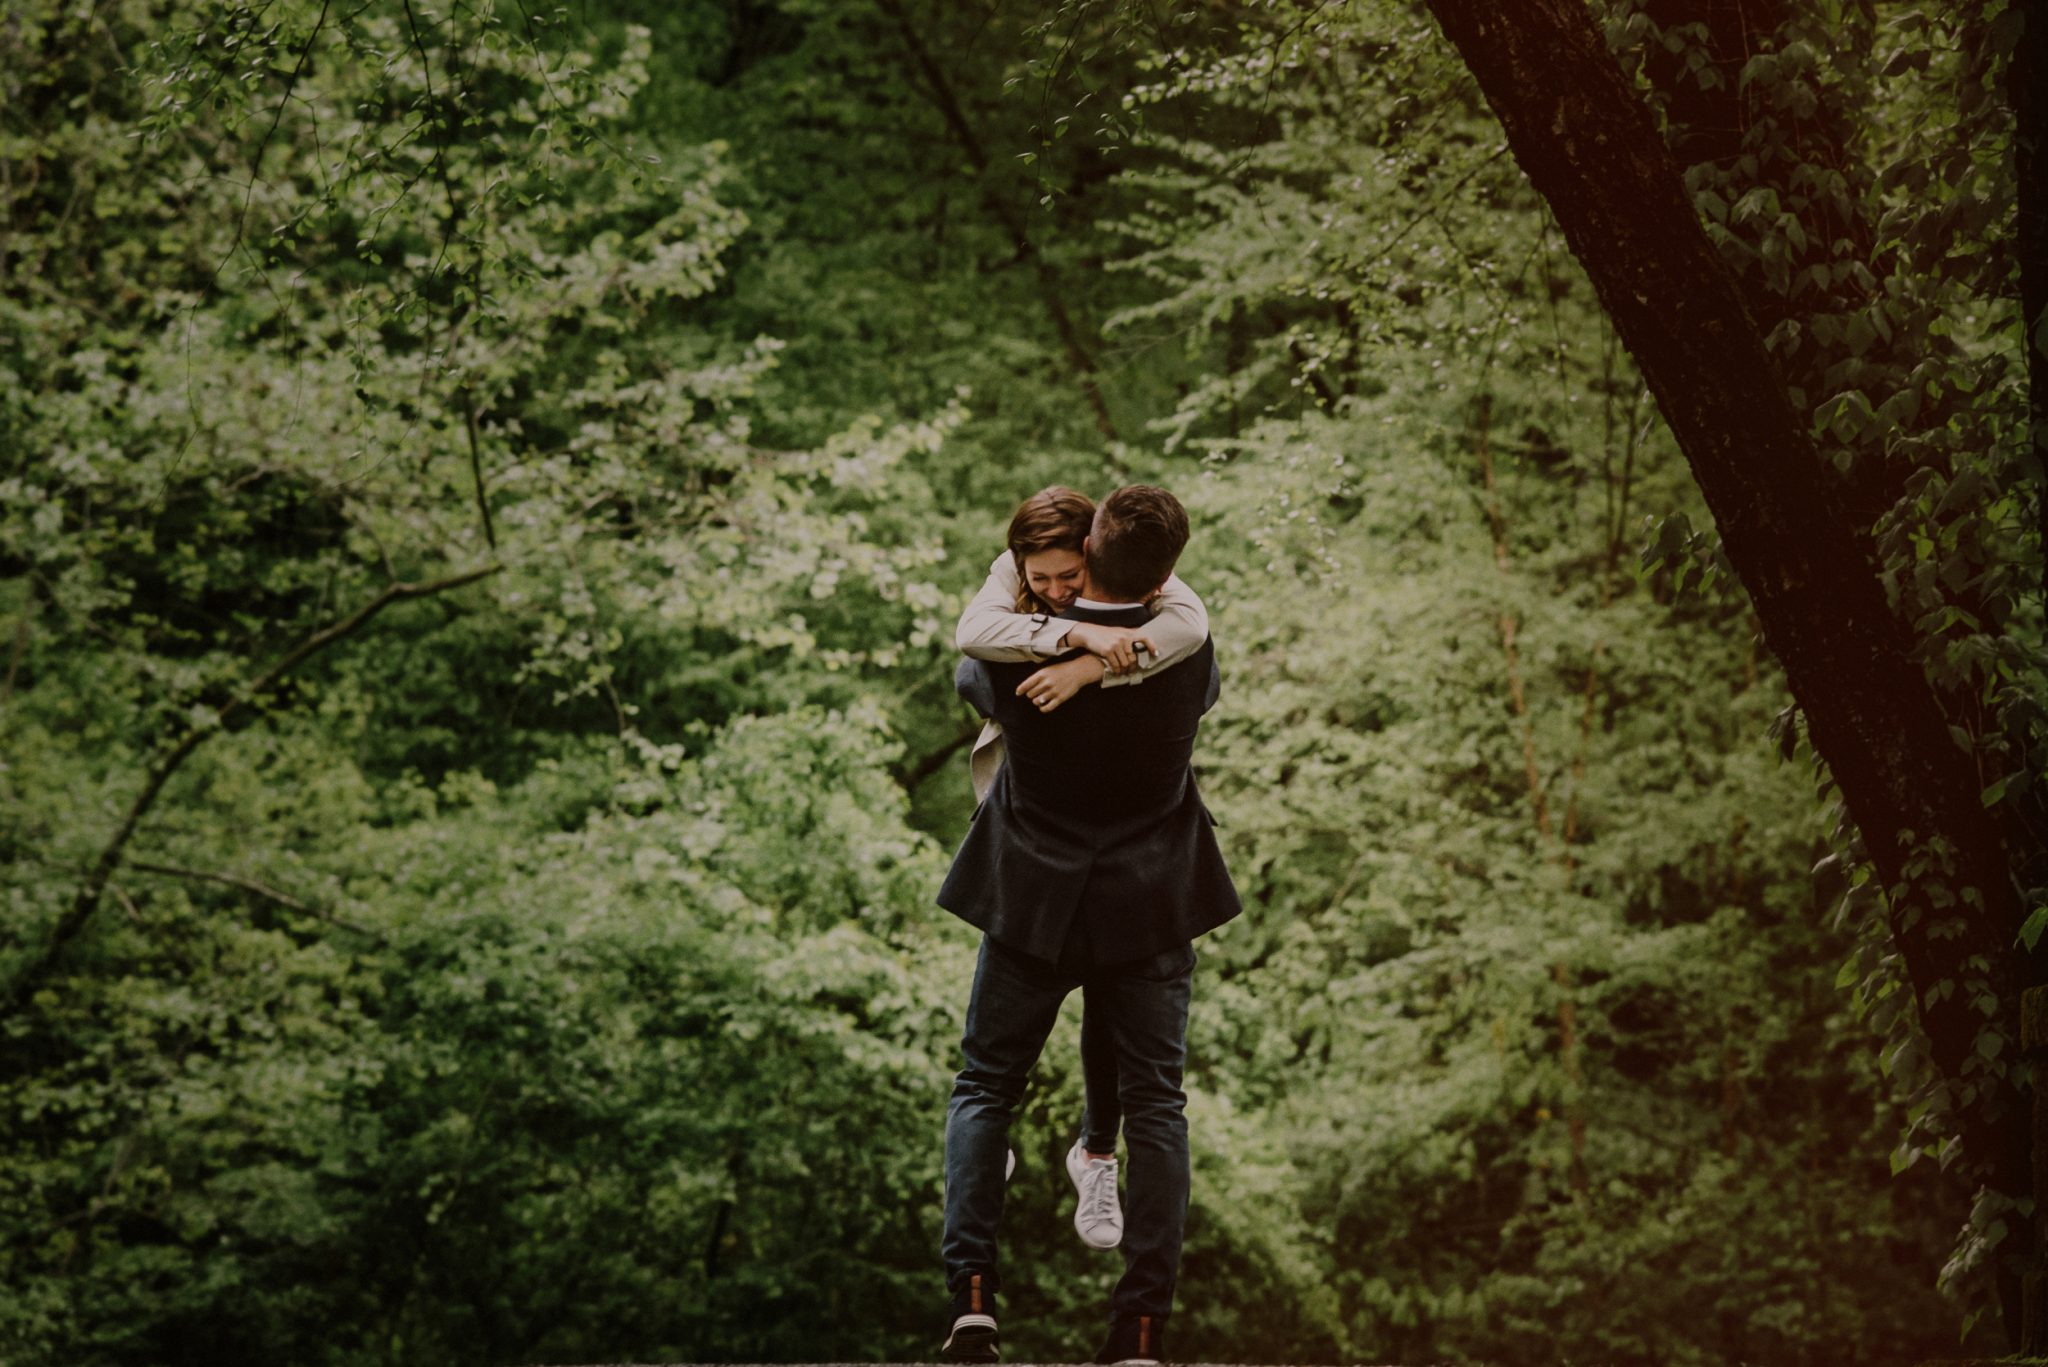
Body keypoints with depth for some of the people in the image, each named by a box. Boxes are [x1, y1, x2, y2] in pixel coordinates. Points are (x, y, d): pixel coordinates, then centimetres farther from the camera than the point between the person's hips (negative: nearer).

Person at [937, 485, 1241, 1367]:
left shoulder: (1018, 653, -15)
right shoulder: (1186, 656, -13)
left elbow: (970, 676, 10)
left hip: (1033, 899, 0)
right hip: (1151, 906, 0)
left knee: (984, 1087, 12)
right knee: (1154, 1104, 6)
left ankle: (970, 1294, -4)